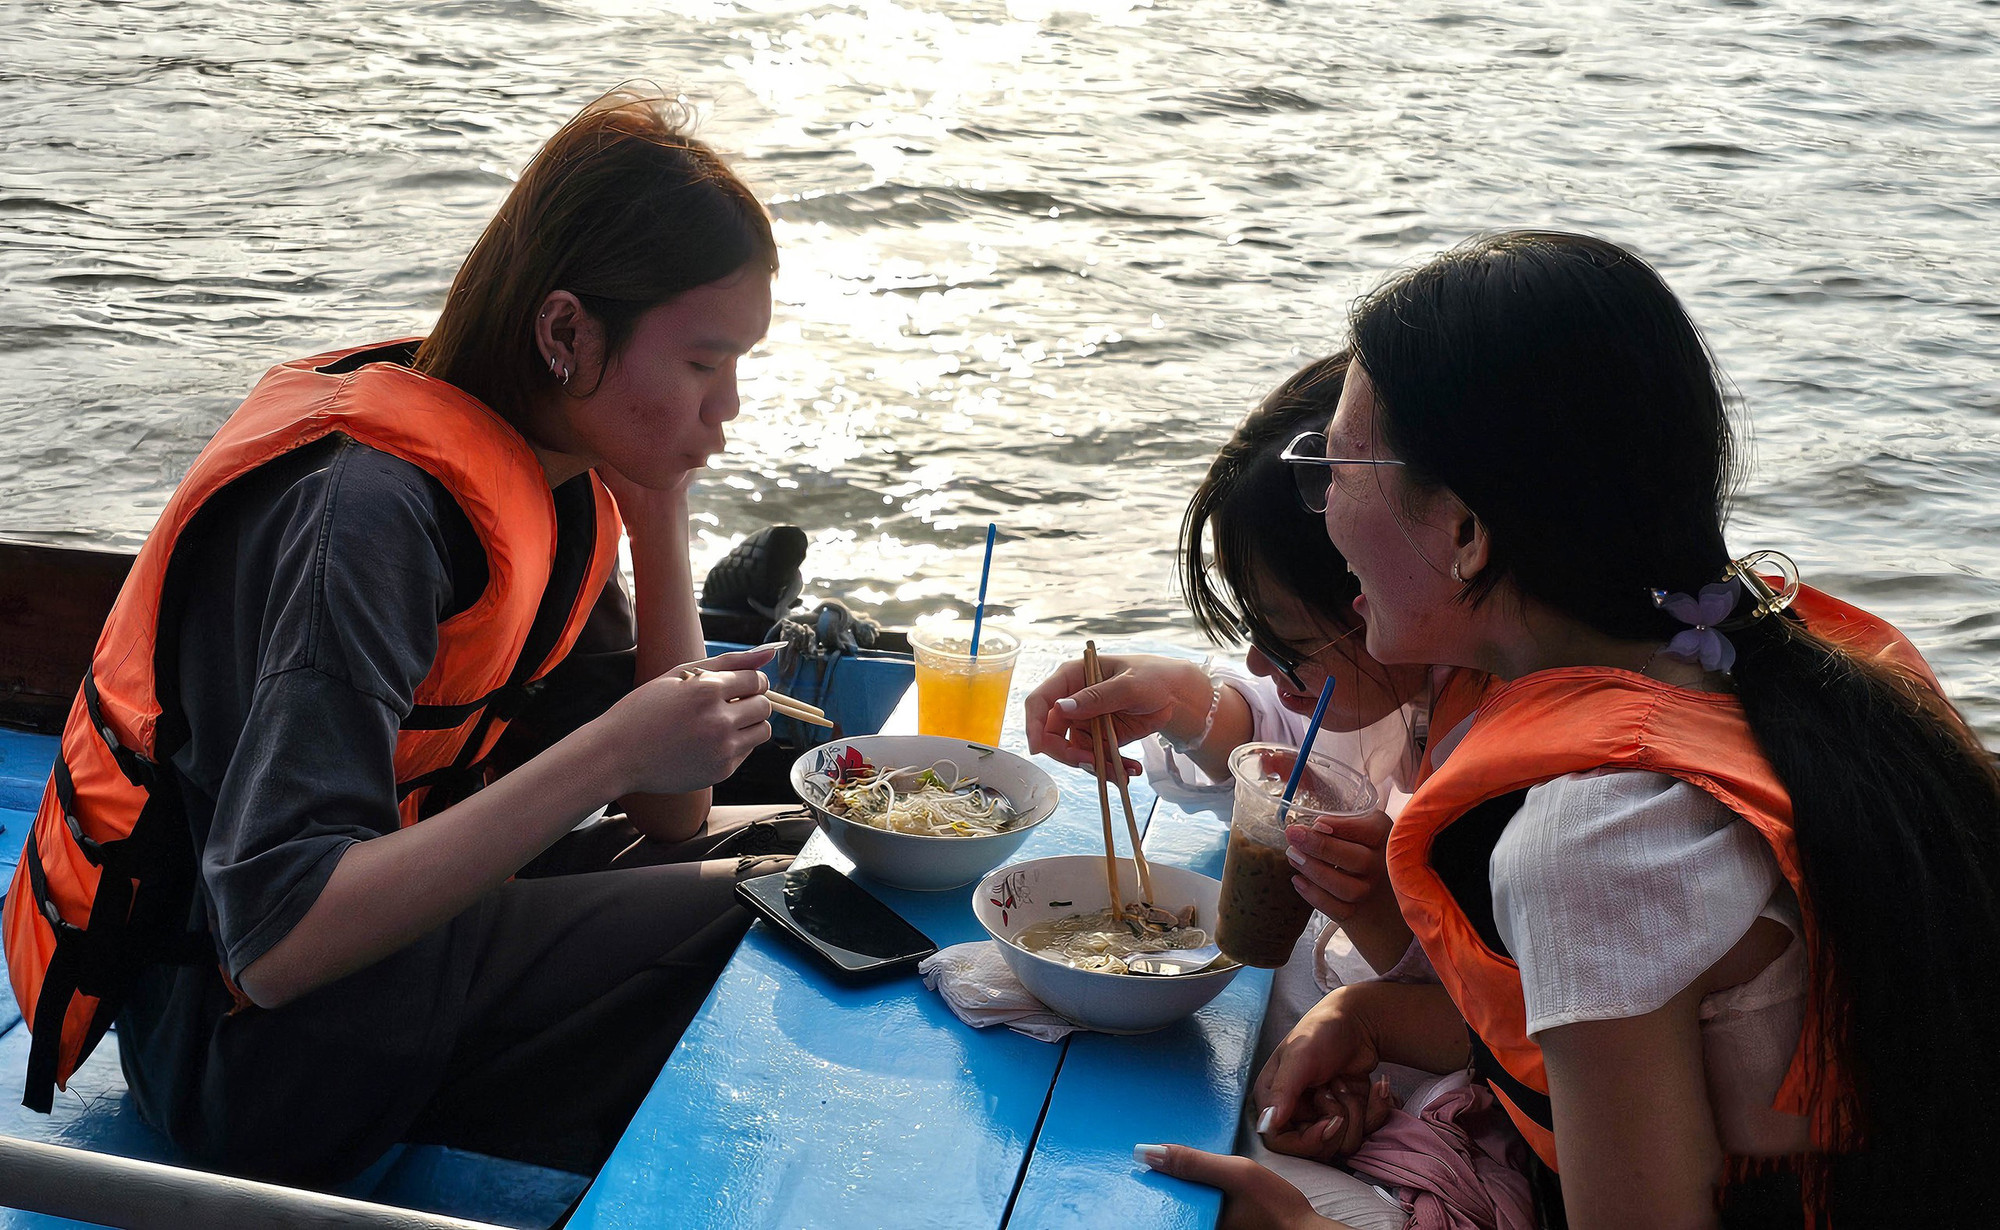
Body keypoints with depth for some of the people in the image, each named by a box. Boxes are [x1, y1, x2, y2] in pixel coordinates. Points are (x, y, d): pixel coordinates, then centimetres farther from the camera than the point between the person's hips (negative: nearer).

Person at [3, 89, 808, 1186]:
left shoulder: (555, 470, -2)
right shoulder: (369, 508, -27)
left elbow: (668, 816, 0)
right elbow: (275, 941, -34)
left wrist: (661, 506, -8)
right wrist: (615, 750, -35)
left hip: (394, 887, 8)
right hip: (223, 1018, -8)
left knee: (804, 852, 3)